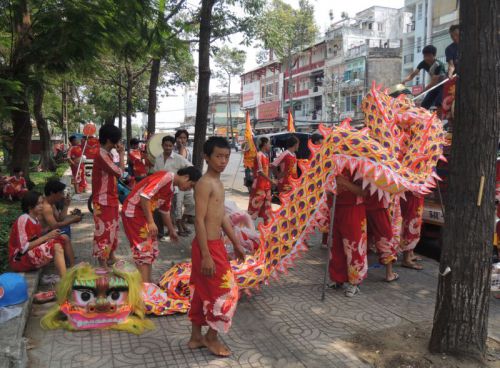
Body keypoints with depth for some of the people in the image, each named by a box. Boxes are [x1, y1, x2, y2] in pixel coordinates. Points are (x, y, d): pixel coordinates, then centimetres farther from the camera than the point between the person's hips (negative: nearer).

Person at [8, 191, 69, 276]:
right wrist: (46, 237, -22)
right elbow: (24, 248, -22)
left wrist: (49, 235, -11)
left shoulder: (35, 219, 7)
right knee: (56, 247, -25)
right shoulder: (23, 220, -17)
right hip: (20, 259, -8)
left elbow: (36, 240, 3)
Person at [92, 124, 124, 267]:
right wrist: (121, 155, -9)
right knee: (104, 231, -3)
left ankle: (110, 257, 31)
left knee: (112, 228, 18)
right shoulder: (102, 155, -20)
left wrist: (119, 155, 8)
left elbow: (115, 172, 15)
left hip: (111, 199, 10)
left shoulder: (107, 154, 11)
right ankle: (103, 263, 6)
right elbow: (120, 172, -18)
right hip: (103, 201, -10)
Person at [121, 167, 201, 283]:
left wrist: (172, 230, 31)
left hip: (144, 213, 10)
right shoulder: (165, 177, -19)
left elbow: (165, 211, 23)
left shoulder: (170, 189, 10)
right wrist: (151, 222, -28)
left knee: (152, 249, 14)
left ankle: (147, 282, 24)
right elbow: (144, 196, -29)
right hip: (133, 211, -10)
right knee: (143, 250, -9)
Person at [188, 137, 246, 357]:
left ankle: (196, 337, 29)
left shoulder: (218, 183, 12)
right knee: (224, 291, 1)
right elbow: (199, 220, -22)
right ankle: (212, 337, 18)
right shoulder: (205, 184, -17)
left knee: (202, 292, 16)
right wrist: (206, 255, -24)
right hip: (208, 247, -9)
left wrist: (236, 243, 22)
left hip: (215, 245, 9)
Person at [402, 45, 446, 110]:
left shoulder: (438, 65, -28)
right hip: (435, 86, 7)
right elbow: (412, 75, -16)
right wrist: (405, 80, -39)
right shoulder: (423, 63, -9)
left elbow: (433, 82, -30)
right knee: (424, 105, 2)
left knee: (438, 104, -28)